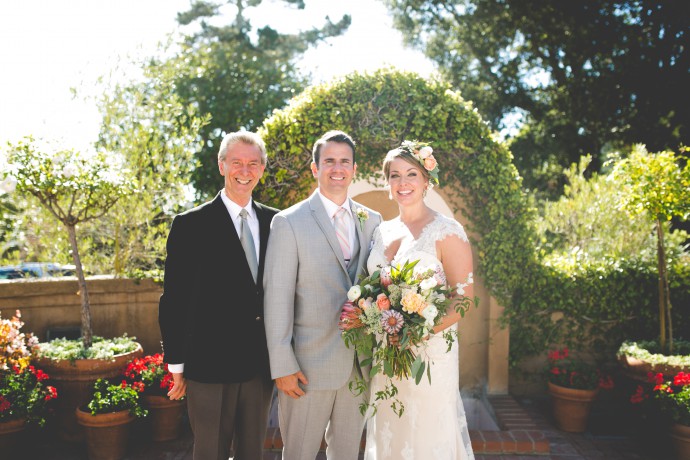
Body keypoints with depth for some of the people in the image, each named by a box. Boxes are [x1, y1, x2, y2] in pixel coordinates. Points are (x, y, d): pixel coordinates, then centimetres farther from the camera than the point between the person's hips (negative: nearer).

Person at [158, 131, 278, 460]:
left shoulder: (275, 222, 5)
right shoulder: (190, 225, -6)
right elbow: (173, 300, -5)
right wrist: (176, 364, -5)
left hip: (262, 365, 4)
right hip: (210, 364, -3)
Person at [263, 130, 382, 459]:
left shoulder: (372, 220, 6)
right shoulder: (289, 222, -7)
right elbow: (277, 297, -10)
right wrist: (282, 367, -13)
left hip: (360, 363, 4)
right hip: (309, 364, -4)